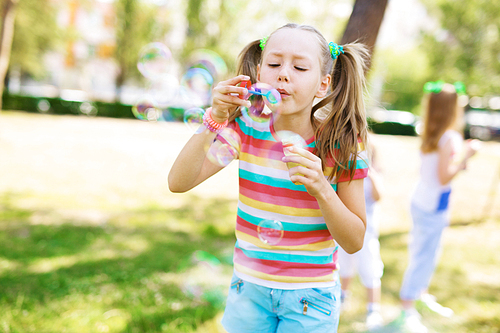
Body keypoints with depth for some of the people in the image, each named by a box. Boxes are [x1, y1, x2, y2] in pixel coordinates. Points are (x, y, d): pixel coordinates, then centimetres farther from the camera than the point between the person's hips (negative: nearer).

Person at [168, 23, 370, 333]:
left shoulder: (341, 144, -13)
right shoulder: (246, 129, -8)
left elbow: (354, 242, -11)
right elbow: (178, 183, -14)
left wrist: (321, 189, -28)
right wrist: (215, 120, -24)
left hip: (310, 297, -2)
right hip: (249, 286, 2)